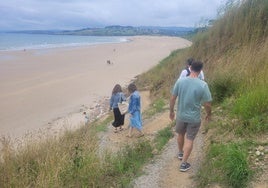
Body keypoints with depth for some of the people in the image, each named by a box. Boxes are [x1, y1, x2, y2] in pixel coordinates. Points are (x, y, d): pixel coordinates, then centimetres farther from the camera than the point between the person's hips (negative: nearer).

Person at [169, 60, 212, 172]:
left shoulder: (180, 81, -11)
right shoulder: (203, 85, -19)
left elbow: (173, 98, -4)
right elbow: (207, 104, -13)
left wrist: (171, 111, 11)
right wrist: (209, 114, 6)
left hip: (181, 115, 3)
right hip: (194, 118, -3)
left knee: (181, 134, 26)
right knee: (189, 140, 11)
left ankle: (180, 153, 48)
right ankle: (184, 164, 18)